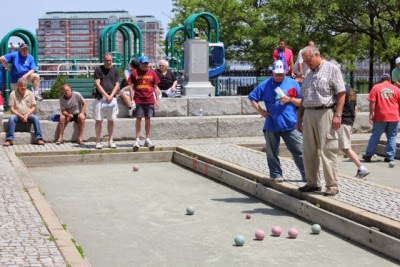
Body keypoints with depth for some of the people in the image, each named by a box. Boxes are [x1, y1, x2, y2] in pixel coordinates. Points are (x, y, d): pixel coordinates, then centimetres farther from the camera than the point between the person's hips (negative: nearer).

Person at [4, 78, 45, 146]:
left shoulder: (30, 94, 3)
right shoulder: (13, 94, -2)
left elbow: (33, 107, 3)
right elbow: (11, 109, -5)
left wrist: (27, 115, -14)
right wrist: (21, 116, -17)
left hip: (28, 115, 1)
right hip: (17, 115, -1)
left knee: (35, 118, -28)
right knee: (11, 118, -33)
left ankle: (38, 138, -30)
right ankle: (10, 139, -35)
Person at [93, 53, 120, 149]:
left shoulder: (115, 71, 11)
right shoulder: (98, 70, 2)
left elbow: (117, 85, 7)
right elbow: (97, 84, -5)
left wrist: (111, 96, -8)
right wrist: (106, 95, -12)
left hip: (112, 98, 3)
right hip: (100, 98, -3)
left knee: (111, 120, 4)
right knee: (99, 120, -3)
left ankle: (110, 141, 12)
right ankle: (98, 141, 3)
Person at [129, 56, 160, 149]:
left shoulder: (152, 73, 7)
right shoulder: (135, 73, 2)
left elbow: (156, 87, 10)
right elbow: (132, 87, 3)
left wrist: (157, 100, 6)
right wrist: (131, 100, -4)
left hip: (149, 100, 2)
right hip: (138, 100, -1)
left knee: (148, 119, 6)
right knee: (138, 119, -1)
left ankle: (147, 139, 14)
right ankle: (137, 140, 6)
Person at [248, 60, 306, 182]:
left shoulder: (293, 83, 5)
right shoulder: (265, 85, 5)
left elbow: (301, 102, 8)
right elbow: (252, 98, 11)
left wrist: (290, 99, -9)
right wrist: (260, 110, -1)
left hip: (290, 125, -1)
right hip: (271, 125, 1)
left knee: (299, 151, 0)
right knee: (272, 153, 6)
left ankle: (307, 175, 7)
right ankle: (276, 174, 19)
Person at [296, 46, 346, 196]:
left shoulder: (332, 69, -1)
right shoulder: (308, 74, 19)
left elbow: (341, 93, -8)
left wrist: (337, 115, -16)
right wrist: (299, 119, 17)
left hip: (325, 113, -7)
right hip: (308, 114, 7)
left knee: (327, 151, -6)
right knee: (308, 152, 8)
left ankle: (332, 185, 1)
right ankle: (313, 183, 18)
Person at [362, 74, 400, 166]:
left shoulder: (376, 87, 1)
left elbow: (372, 102, -6)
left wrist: (371, 114, -3)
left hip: (380, 117, -1)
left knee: (375, 136, 8)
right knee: (392, 137, 7)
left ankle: (368, 155, 12)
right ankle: (390, 157, 5)